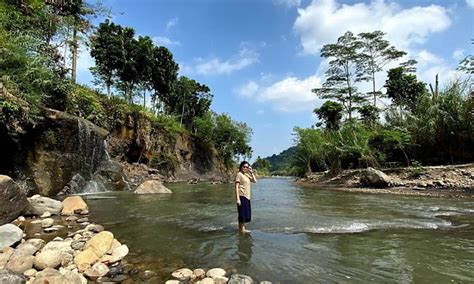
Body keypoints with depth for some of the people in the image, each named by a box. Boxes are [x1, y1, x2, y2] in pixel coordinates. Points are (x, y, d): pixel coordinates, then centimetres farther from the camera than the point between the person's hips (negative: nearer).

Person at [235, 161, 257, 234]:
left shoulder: (247, 175, 14)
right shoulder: (239, 174, -9)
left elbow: (255, 181, 11)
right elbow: (237, 187, -13)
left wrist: (251, 172, 3)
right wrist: (238, 198, -19)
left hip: (247, 196, 8)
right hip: (242, 196, -8)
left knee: (246, 213, 12)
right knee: (242, 213, -3)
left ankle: (243, 228, 22)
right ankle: (241, 229, 6)